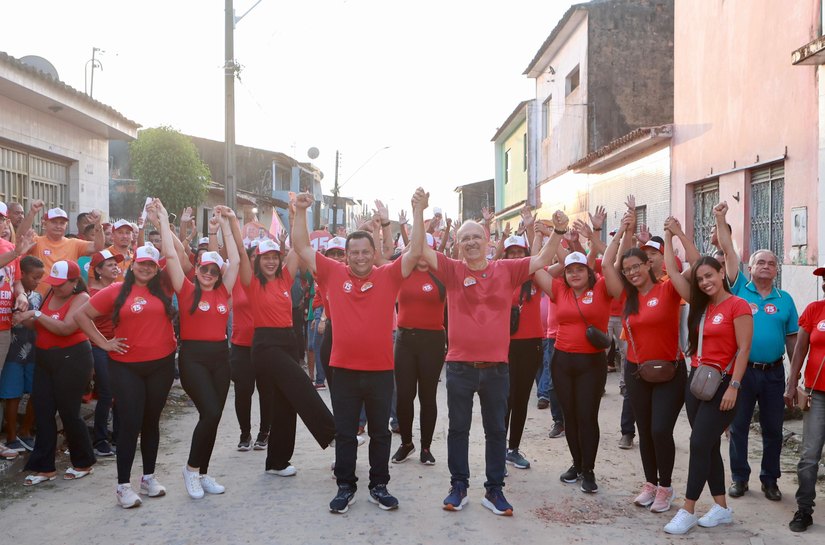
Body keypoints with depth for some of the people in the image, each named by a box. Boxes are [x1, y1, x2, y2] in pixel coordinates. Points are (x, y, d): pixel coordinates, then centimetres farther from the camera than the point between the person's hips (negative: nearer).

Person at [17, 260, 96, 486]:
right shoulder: (50, 294, 10)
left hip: (72, 359, -7)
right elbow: (41, 326, 10)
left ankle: (83, 463, 17)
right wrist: (27, 319, -9)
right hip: (45, 358, 7)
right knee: (42, 411, 4)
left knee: (68, 411, -1)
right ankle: (45, 467, 12)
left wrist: (37, 315, -24)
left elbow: (65, 328, -23)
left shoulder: (81, 298, -11)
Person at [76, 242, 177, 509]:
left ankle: (149, 477, 26)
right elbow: (82, 315, 3)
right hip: (126, 367, -3)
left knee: (151, 421, 13)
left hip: (161, 365, 3)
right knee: (130, 423, -3)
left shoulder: (162, 289, 3)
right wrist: (103, 342, -1)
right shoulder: (116, 291, -3)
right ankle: (123, 484, 8)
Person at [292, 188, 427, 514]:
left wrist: (418, 213, -15)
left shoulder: (388, 276, -2)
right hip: (344, 370, 0)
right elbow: (302, 248, 0)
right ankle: (345, 487, 23)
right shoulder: (333, 274, 0)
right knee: (344, 433, 10)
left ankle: (379, 486, 26)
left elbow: (415, 253, -8)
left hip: (381, 370, 0)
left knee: (380, 432, 12)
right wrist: (300, 213, -8)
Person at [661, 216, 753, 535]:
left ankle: (688, 511, -1)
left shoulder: (738, 306, -11)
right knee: (709, 446, 11)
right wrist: (669, 236, 10)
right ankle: (721, 508, 21)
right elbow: (673, 273, 9)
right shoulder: (700, 305, 9)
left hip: (722, 383, -7)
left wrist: (734, 387, -18)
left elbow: (743, 349, -14)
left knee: (700, 443, -8)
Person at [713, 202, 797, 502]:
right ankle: (739, 477, 20)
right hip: (743, 369, -2)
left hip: (773, 372, 2)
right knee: (739, 426, 7)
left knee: (773, 428, 9)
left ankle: (770, 480, 24)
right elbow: (728, 252, -8)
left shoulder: (785, 299, 6)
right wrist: (721, 219, -15)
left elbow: (792, 339, 8)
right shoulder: (740, 289, 0)